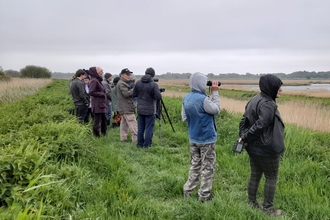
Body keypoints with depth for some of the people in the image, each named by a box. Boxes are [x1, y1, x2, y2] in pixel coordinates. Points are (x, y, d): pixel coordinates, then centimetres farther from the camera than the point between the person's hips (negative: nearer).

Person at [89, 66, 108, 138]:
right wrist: (102, 94, -14)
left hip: (101, 103, 10)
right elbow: (91, 92, -20)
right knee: (97, 120, -2)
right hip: (97, 104, -10)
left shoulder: (98, 80, 16)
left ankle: (104, 133, 28)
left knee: (104, 119, 16)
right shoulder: (94, 81, -14)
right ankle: (96, 135, 6)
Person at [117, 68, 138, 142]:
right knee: (133, 123, -11)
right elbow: (126, 93, -20)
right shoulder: (121, 83, -11)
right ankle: (136, 138, -12)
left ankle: (123, 138, 15)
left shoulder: (125, 83, 19)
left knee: (124, 122, 11)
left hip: (124, 108, 10)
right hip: (127, 108, -10)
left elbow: (130, 93, 20)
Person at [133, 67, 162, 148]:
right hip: (150, 111, -5)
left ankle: (140, 144, 21)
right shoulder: (154, 84, -16)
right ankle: (147, 145, 8)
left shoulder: (138, 83, -1)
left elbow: (134, 95, 6)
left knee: (140, 128, 13)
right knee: (149, 128, 4)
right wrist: (156, 92, 2)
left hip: (140, 109, 5)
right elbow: (158, 97, -18)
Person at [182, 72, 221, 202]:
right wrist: (215, 92, -6)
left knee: (194, 165, 19)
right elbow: (217, 109, -10)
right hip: (207, 139, -7)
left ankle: (187, 191, 24)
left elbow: (184, 118, 5)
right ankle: (204, 195, 14)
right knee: (208, 167, 7)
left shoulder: (186, 98, 0)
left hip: (193, 139, 7)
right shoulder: (203, 99, -23)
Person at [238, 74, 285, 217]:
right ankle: (268, 208, 16)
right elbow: (260, 125, -30)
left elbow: (244, 121, 9)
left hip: (253, 147, 8)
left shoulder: (254, 100, 8)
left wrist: (243, 136, -1)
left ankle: (251, 203, 28)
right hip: (266, 149, -8)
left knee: (255, 175, 17)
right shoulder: (268, 104, -22)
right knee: (271, 177, 7)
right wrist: (245, 138, -19)